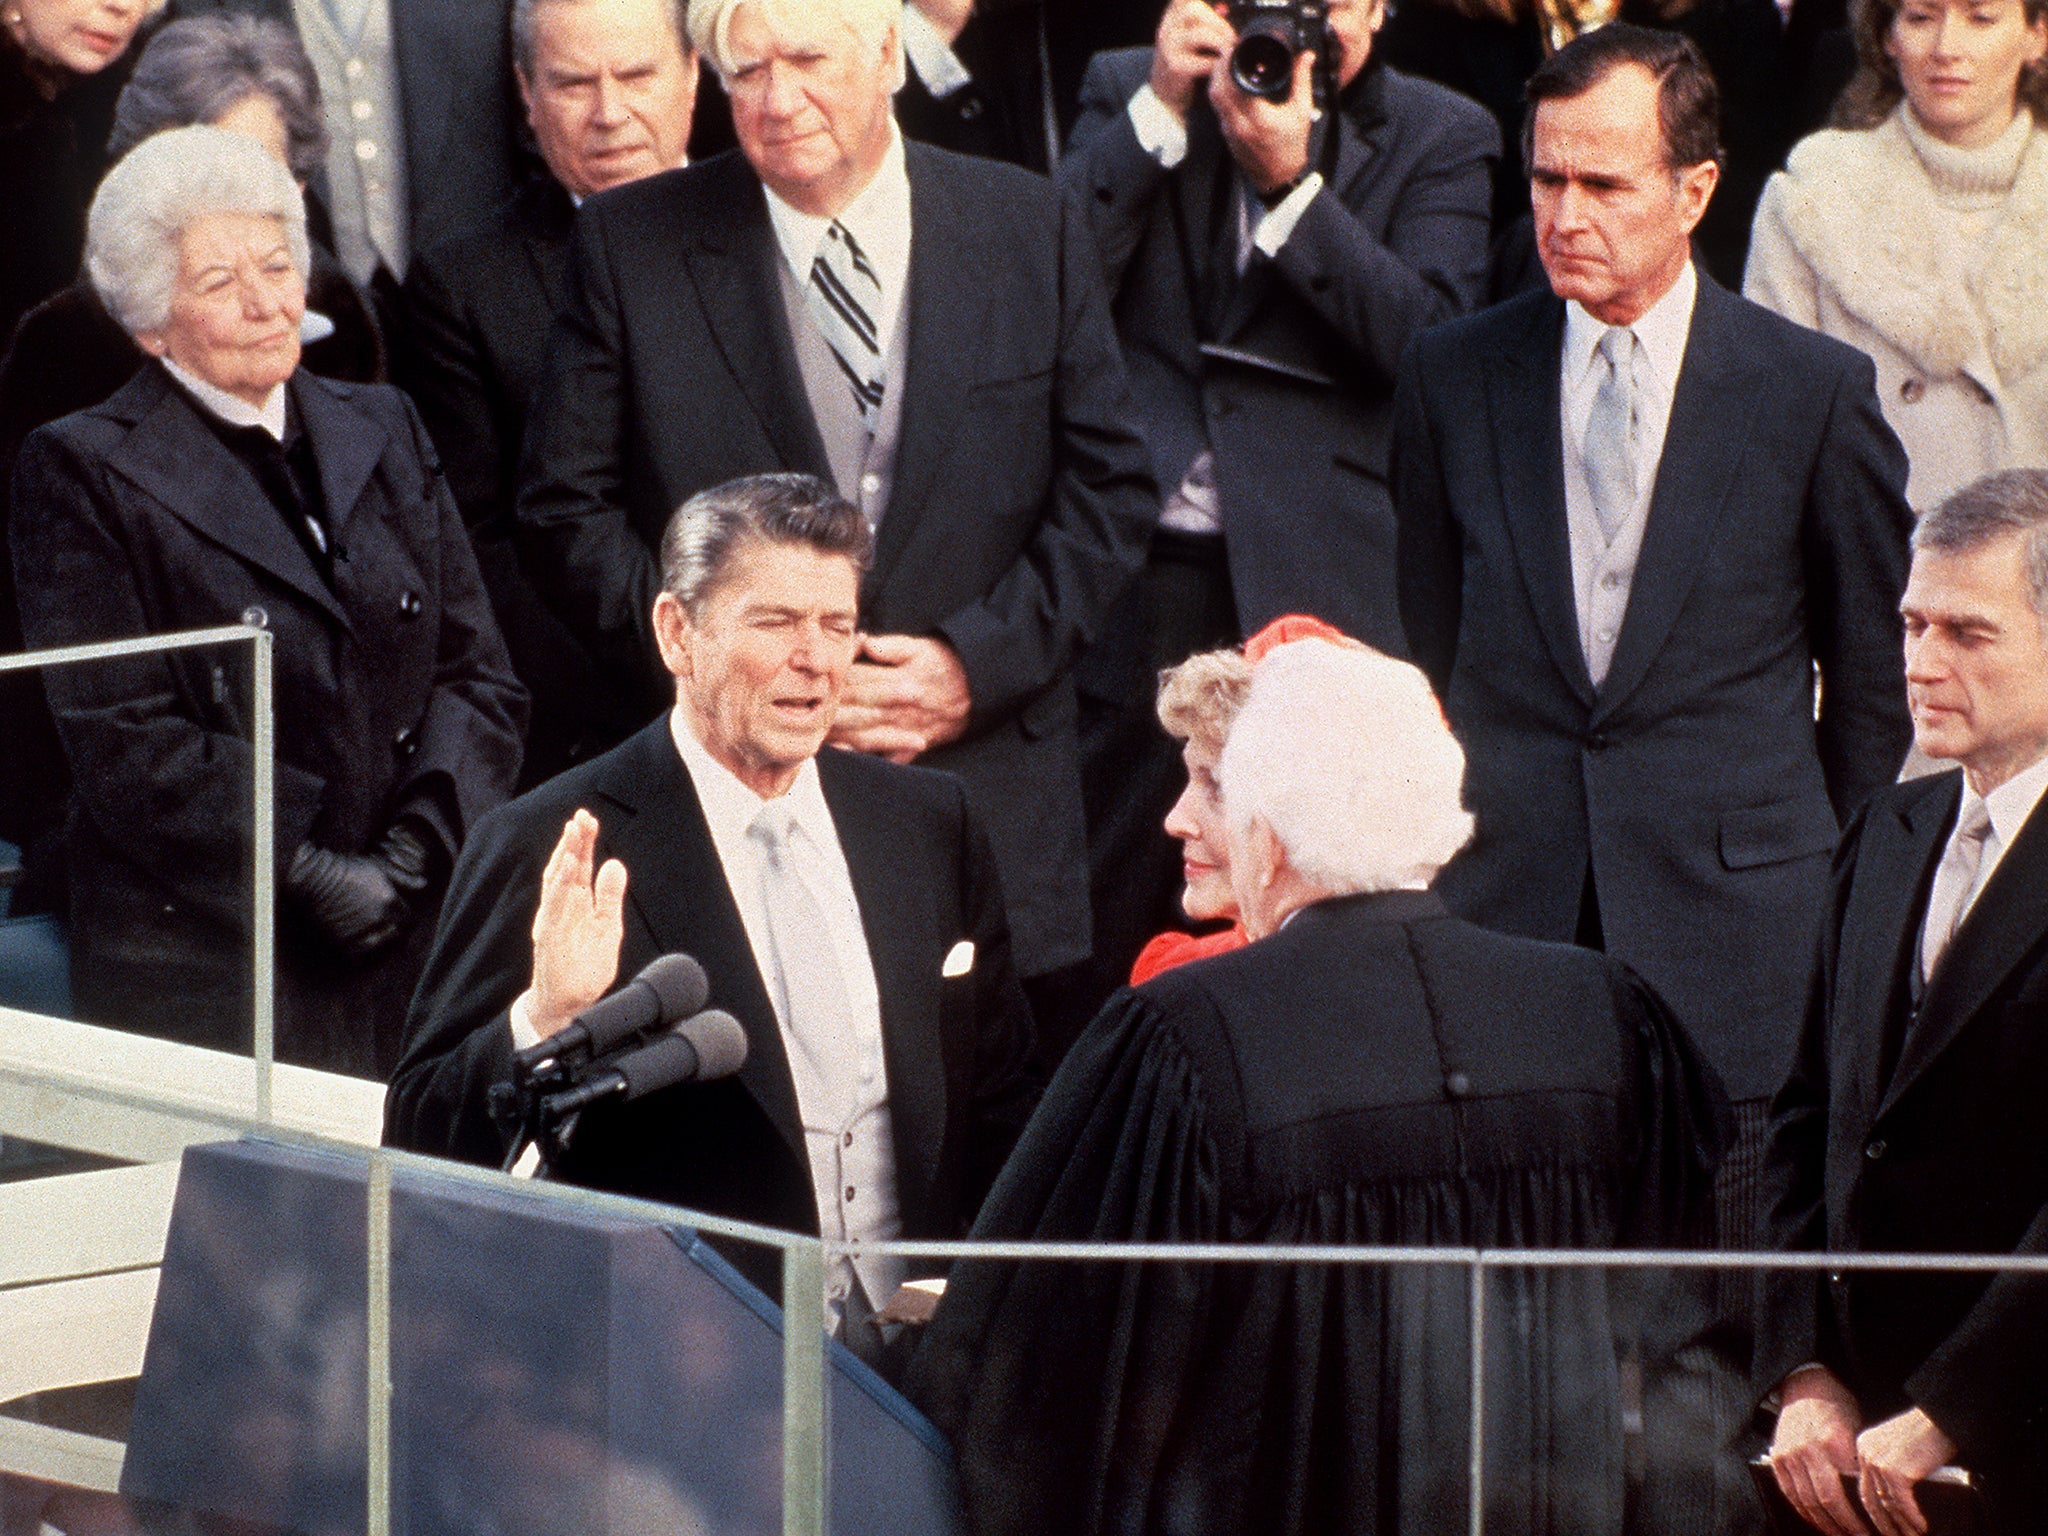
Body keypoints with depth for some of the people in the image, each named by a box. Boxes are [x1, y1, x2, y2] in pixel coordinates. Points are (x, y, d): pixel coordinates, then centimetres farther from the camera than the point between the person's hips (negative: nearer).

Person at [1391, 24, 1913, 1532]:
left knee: (1714, 1329, -1)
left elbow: (1873, 676, 7)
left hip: (1729, 916, -2)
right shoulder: (1454, 376, 7)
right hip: (1508, 902, 2)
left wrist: (1835, 891, 10)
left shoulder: (1815, 390, -1)